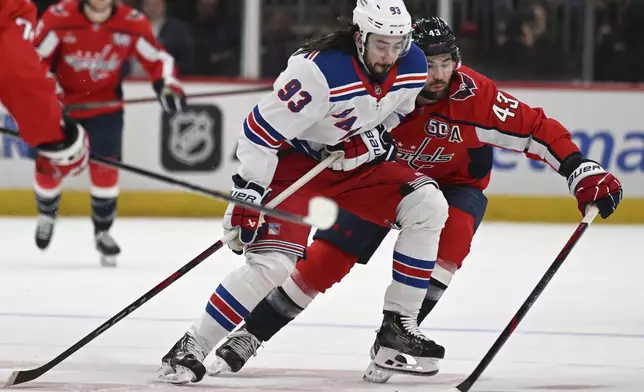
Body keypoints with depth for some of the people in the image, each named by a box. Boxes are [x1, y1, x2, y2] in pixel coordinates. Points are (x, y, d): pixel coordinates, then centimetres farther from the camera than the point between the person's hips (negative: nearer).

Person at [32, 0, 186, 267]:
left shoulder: (133, 23, -17)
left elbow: (158, 58, -6)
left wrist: (168, 84, -24)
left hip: (105, 106, 1)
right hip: (60, 102, 0)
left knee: (105, 167, -12)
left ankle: (102, 232, 6)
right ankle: (47, 215, 33)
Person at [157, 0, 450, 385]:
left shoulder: (413, 67, -12)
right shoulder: (319, 71, -32)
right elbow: (262, 128, -27)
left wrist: (377, 137, -7)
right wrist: (248, 193, -27)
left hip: (359, 162, 6)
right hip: (296, 161, -6)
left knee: (428, 206, -12)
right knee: (274, 260, -22)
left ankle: (400, 323, -1)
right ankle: (192, 346, -11)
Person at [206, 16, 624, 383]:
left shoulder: (475, 95, -29)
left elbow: (535, 129, -24)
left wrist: (582, 170, -29)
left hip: (454, 182, 0)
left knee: (452, 236, -30)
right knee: (326, 259, -7)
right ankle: (250, 335, 8)